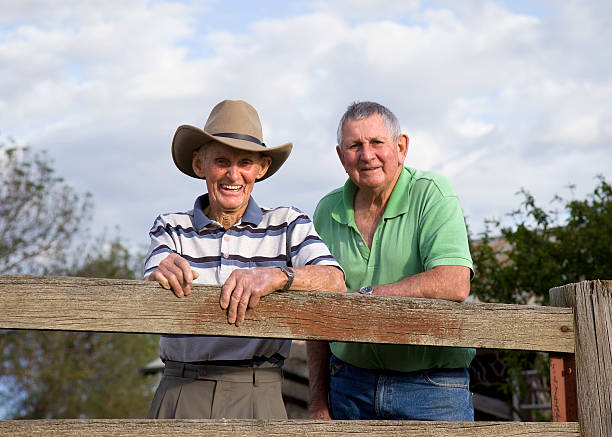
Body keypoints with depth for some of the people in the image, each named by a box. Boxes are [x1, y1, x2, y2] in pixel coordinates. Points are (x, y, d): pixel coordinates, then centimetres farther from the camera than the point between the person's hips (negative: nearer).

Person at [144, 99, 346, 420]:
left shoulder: (288, 225, 8)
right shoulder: (171, 228, 11)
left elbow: (335, 282, -9)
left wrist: (274, 276, -28)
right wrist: (163, 275, -28)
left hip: (258, 397, 0)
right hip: (181, 394, 1)